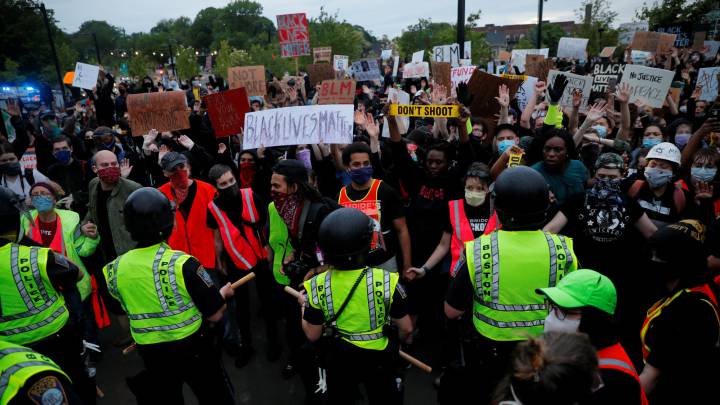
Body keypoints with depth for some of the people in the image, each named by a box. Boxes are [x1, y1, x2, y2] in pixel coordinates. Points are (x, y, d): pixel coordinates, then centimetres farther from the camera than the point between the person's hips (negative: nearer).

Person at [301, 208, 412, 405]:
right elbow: (406, 328, -13)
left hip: (338, 359, 1)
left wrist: (304, 306, 8)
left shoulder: (317, 287, -22)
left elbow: (312, 335, -9)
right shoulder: (386, 281, -25)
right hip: (378, 357, -1)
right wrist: (397, 340, 10)